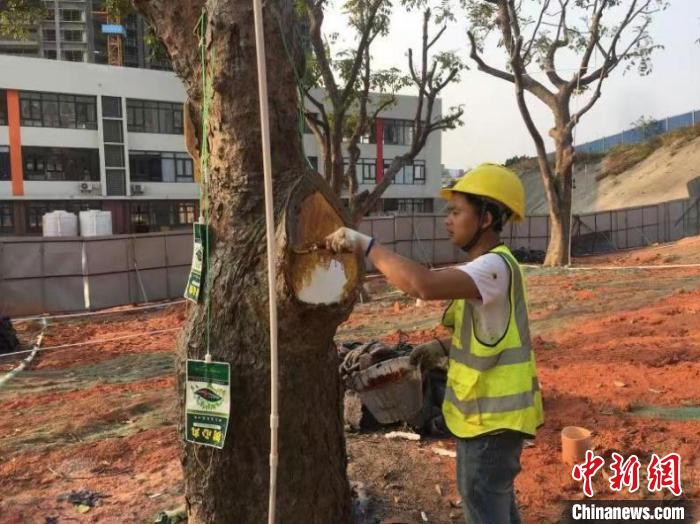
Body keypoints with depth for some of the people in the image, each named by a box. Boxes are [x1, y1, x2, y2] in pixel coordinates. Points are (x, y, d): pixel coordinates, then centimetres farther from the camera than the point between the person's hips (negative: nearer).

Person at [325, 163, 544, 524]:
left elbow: (424, 284, -44)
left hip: (493, 415, -10)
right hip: (485, 410, 10)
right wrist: (444, 346, 4)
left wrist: (364, 244, -35)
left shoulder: (496, 267, -26)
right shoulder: (487, 266, 8)